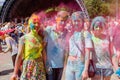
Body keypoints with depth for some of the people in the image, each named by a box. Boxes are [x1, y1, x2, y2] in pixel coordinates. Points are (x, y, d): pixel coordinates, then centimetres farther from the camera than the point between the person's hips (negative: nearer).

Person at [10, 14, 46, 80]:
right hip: (28, 68, -3)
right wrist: (15, 73, -8)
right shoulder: (24, 38, -7)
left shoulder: (41, 38, 4)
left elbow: (44, 55, 9)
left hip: (40, 68, 3)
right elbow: (19, 56, -8)